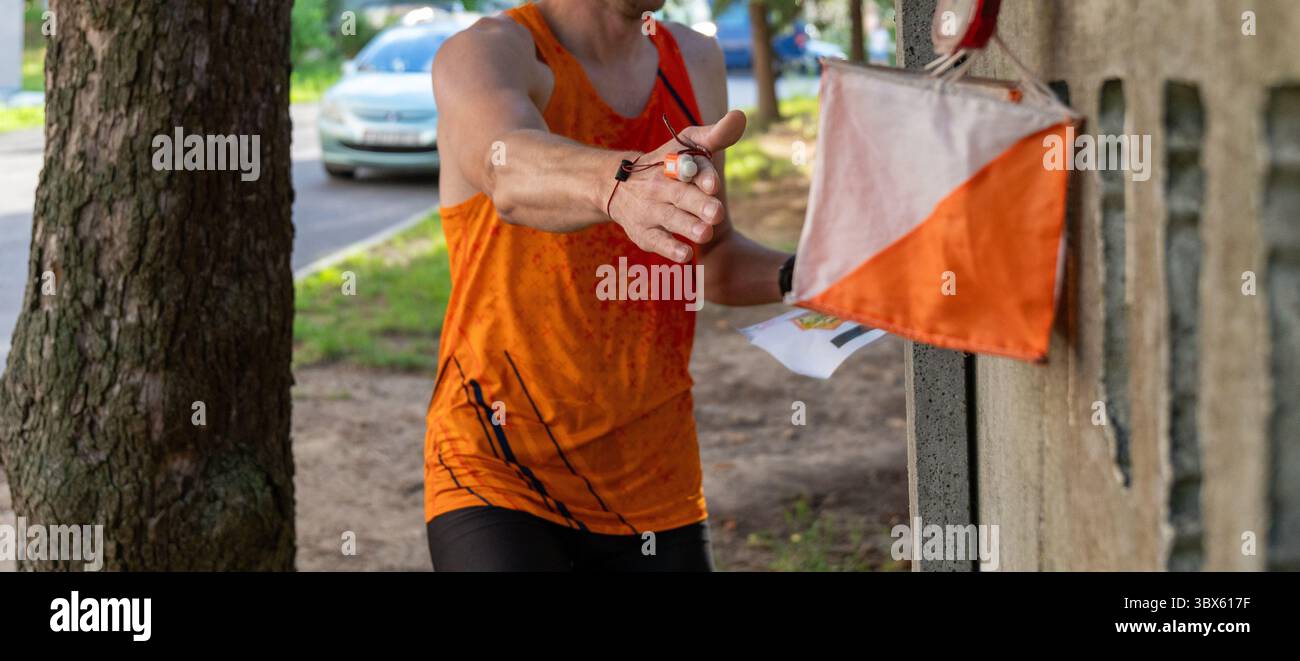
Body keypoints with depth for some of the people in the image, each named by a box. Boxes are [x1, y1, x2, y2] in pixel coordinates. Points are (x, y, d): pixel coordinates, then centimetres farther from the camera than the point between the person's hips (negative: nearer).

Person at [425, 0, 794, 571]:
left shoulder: (696, 60, 9)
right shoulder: (485, 54, -10)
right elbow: (512, 172, -34)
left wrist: (794, 277, -2)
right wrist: (622, 184, -55)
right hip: (500, 476, -6)